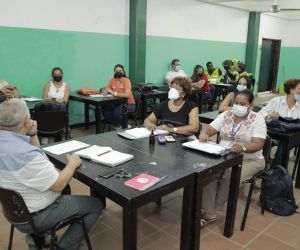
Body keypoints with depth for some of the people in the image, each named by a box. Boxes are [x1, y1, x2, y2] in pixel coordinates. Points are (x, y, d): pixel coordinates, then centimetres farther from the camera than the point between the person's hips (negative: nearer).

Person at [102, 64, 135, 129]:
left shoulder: (126, 80, -15)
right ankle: (118, 126, 3)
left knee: (116, 112, -33)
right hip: (117, 103, 5)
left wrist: (114, 93, -31)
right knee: (105, 111, -18)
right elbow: (106, 91, 6)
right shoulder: (112, 80, 2)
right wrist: (105, 92, -19)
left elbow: (127, 95, -28)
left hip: (129, 104, -5)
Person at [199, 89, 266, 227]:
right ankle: (210, 213, -20)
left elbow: (258, 144, -18)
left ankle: (212, 209, -9)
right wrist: (204, 133, -27)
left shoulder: (257, 119, -7)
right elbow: (210, 129, -1)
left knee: (231, 176, -32)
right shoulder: (226, 115, 5)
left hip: (249, 160, -3)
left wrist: (242, 148, -39)